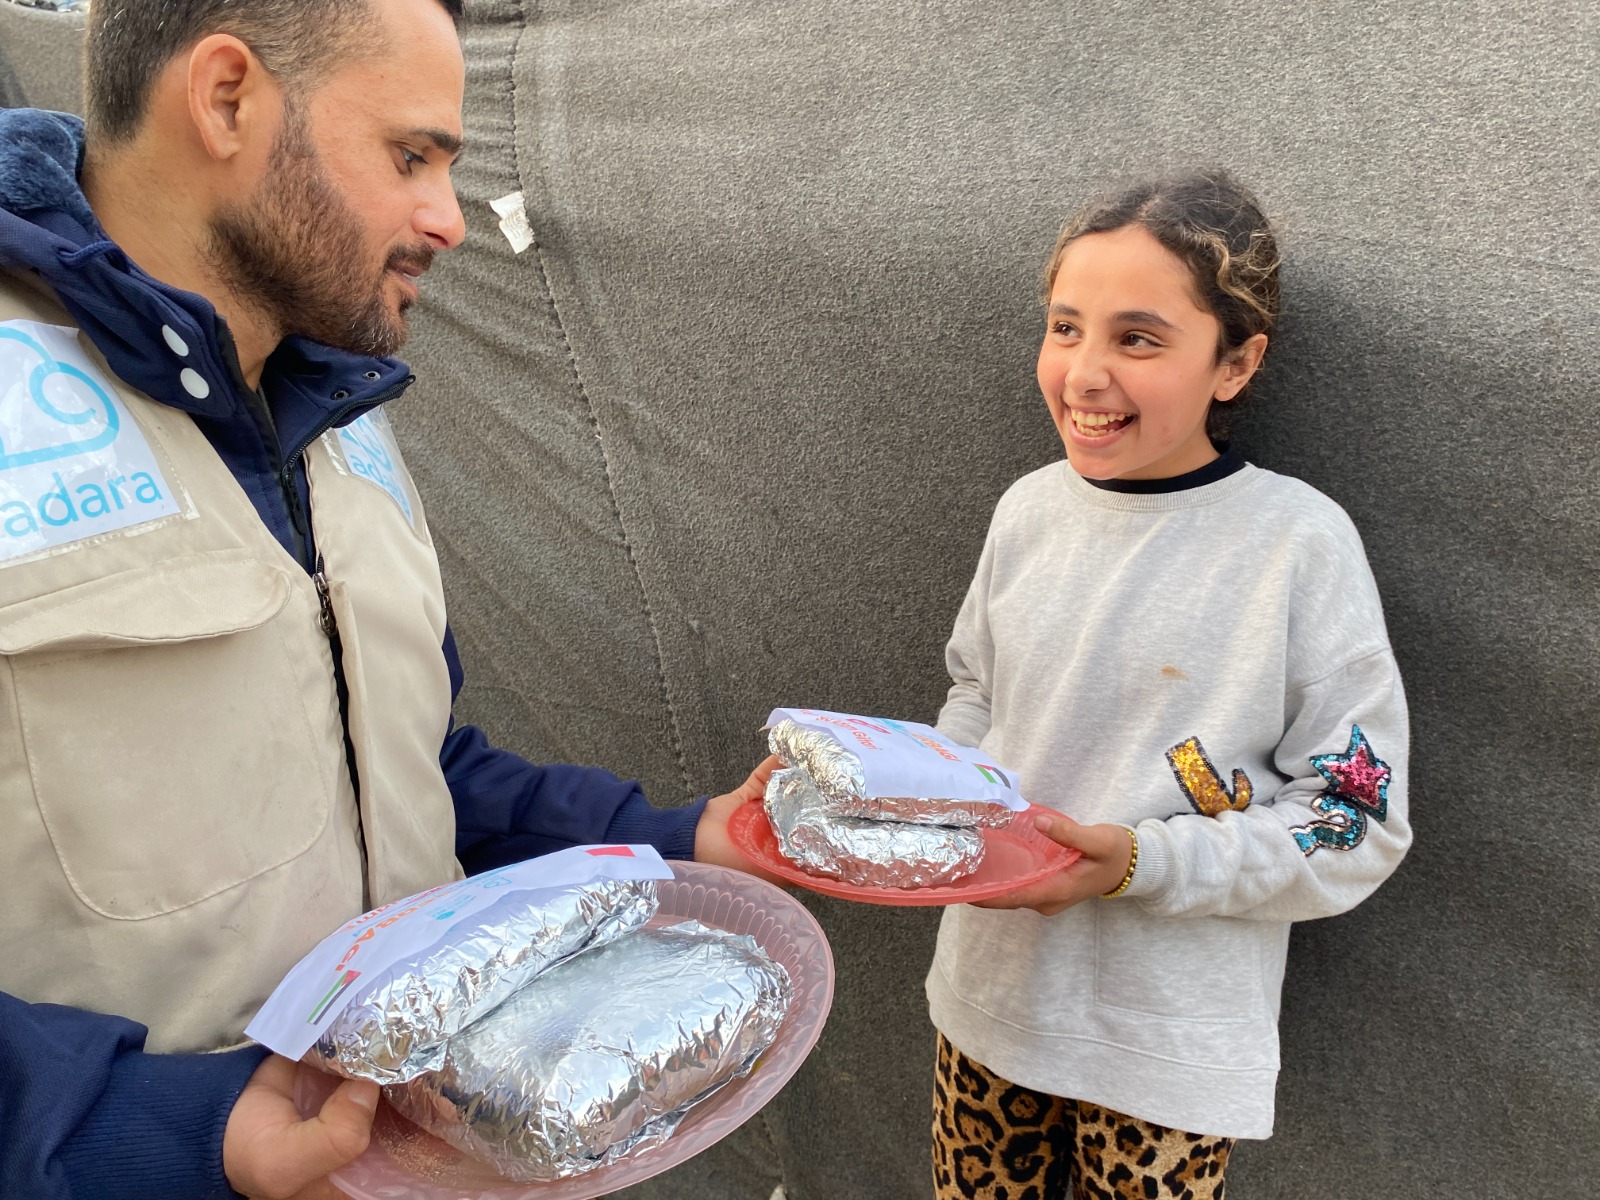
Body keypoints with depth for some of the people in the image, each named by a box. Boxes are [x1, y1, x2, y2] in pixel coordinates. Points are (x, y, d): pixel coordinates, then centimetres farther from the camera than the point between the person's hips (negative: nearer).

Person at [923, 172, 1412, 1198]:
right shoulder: (1031, 507, -4)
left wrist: (1139, 863, -25)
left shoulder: (1301, 543, -18)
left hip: (1170, 1042, -4)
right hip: (991, 995, 4)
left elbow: (1360, 827, -14)